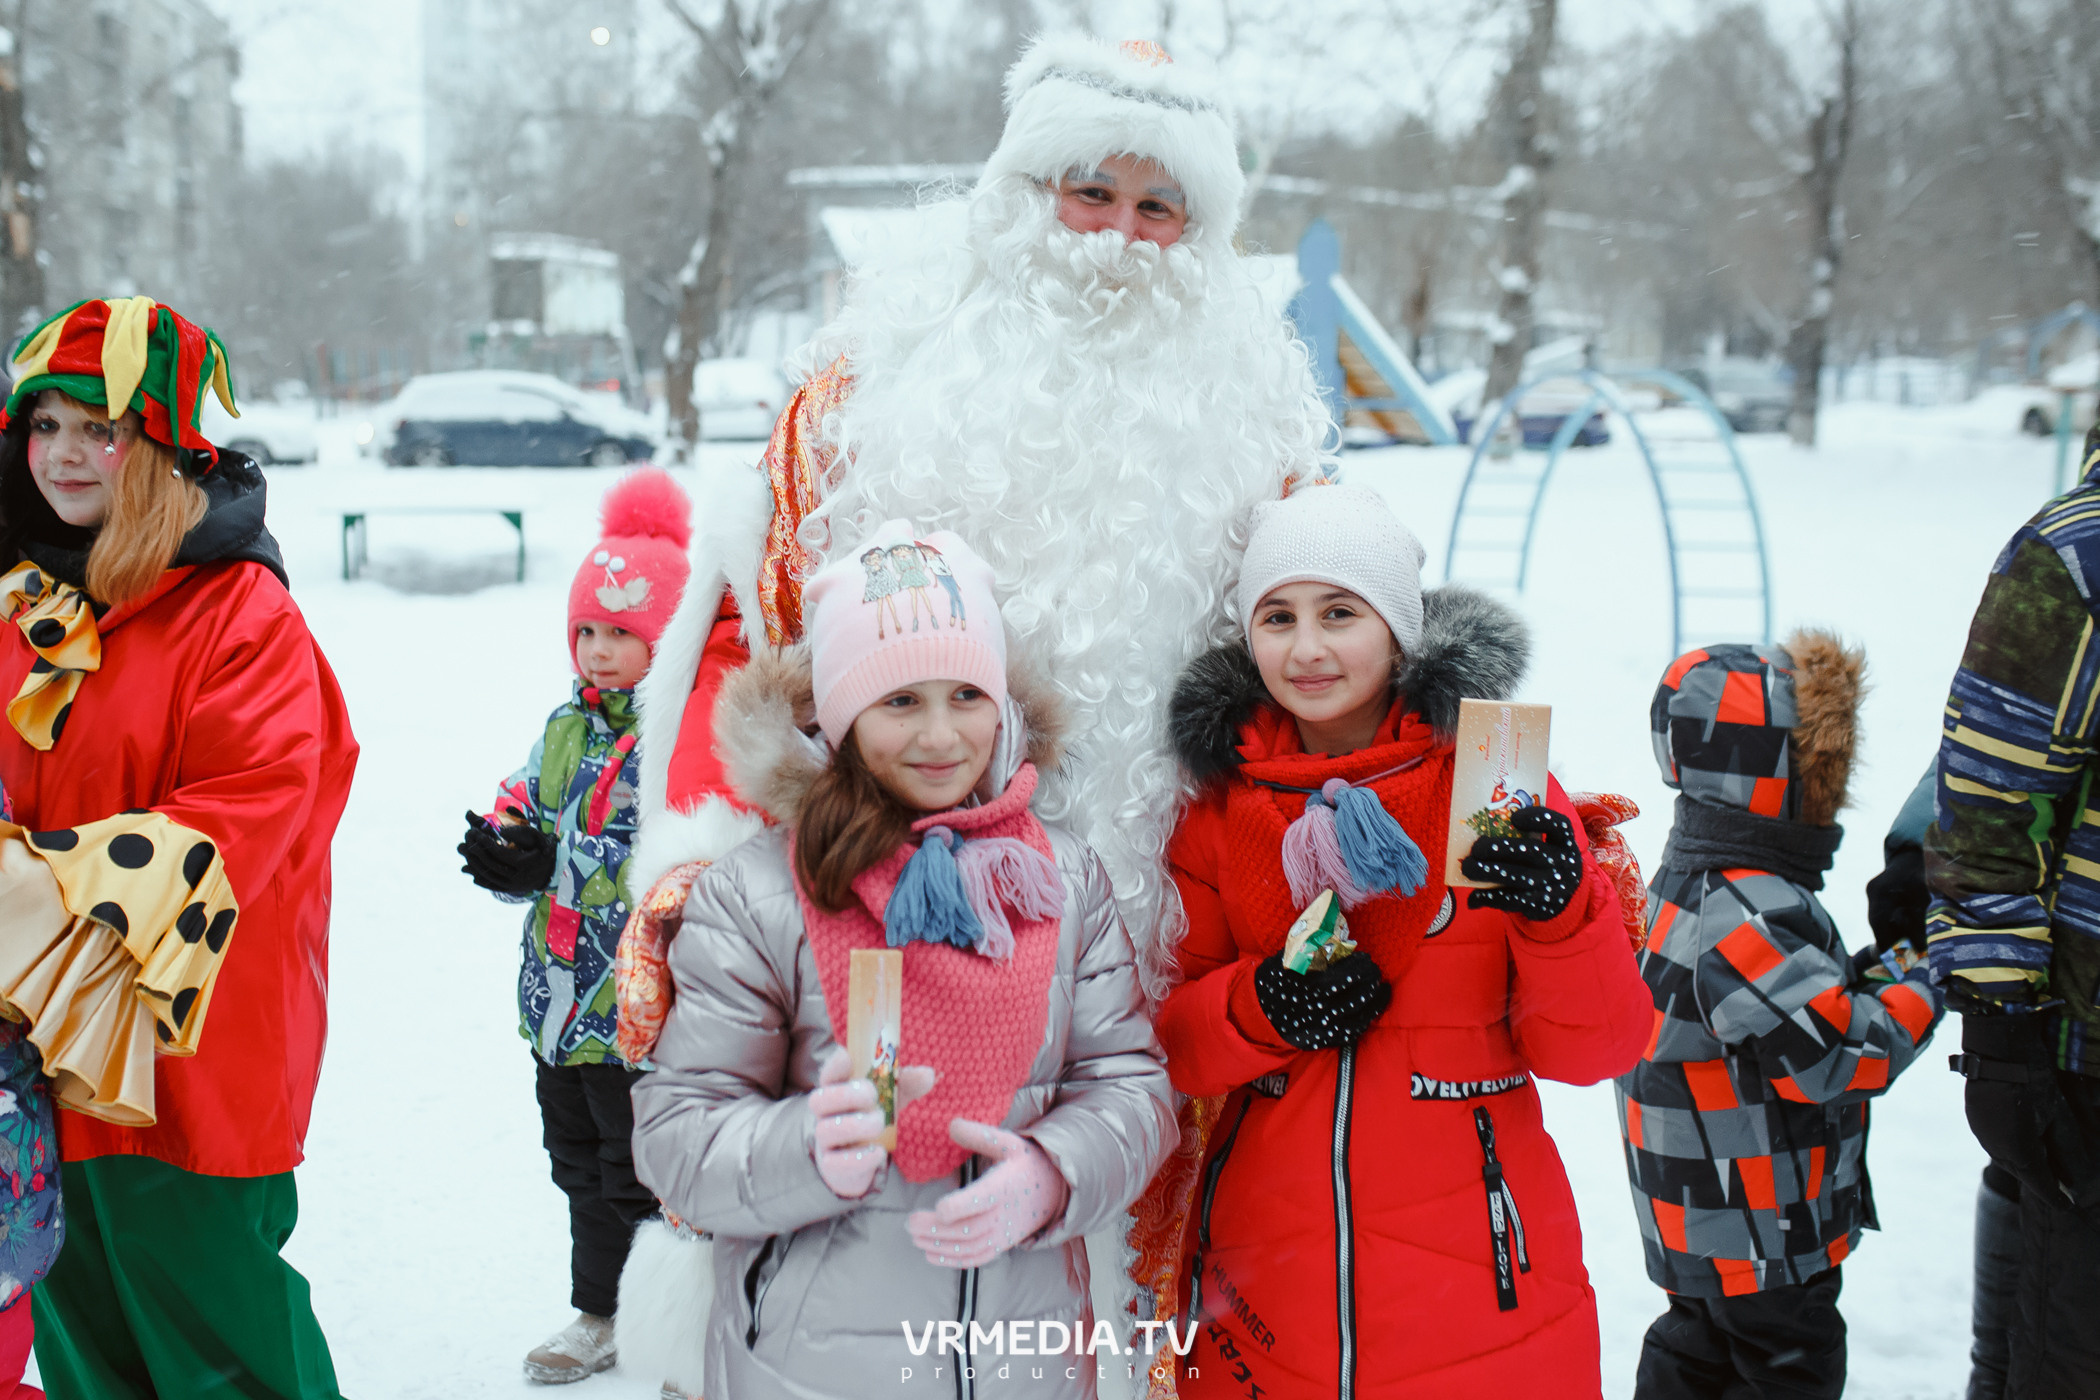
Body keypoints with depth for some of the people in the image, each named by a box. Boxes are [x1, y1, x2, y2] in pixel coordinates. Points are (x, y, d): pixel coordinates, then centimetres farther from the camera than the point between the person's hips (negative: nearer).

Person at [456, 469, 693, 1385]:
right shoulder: (568, 726, 8)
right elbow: (518, 808, 11)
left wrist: (556, 865, -25)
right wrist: (504, 848, -14)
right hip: (562, 997, 8)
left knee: (645, 1178, 4)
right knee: (580, 1165, 21)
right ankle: (600, 1316, 39)